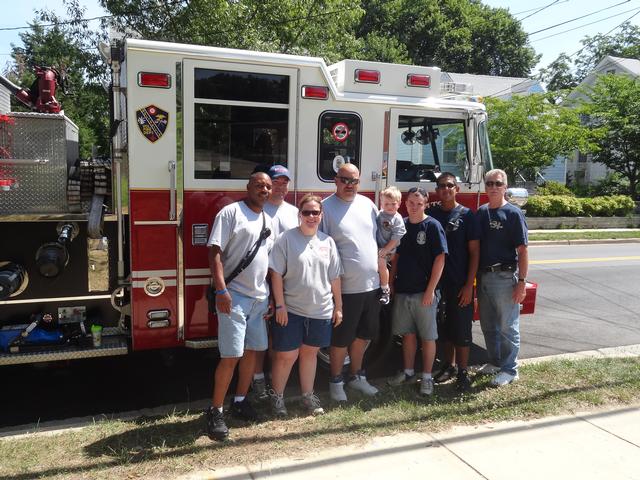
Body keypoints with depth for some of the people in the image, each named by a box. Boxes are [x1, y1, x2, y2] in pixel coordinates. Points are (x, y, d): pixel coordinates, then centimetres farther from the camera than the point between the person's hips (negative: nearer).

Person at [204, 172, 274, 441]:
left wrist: (273, 296, 15)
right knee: (231, 356, -7)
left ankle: (240, 401, 30)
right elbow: (215, 252, -14)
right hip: (234, 297, -7)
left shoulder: (268, 221, 14)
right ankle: (215, 411, 7)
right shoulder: (231, 212, -8)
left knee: (252, 351, 14)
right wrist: (221, 290, -22)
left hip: (260, 298, 7)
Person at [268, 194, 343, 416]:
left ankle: (307, 396, 30)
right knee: (286, 356, 4)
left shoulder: (327, 241, 5)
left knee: (310, 353, 16)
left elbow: (334, 277, 9)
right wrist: (280, 305, -12)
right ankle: (277, 397, 22)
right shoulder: (286, 238, -7)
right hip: (291, 310, -3)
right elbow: (276, 274, -9)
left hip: (320, 311, 4)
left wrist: (338, 306, 9)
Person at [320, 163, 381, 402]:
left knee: (363, 335, 18)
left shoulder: (367, 204, 8)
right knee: (341, 339, 6)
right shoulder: (326, 207, -9)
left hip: (371, 284, 6)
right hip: (345, 288, -6)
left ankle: (356, 376, 36)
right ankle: (336, 381, 24)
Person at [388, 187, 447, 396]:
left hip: (424, 292, -5)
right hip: (402, 290, 5)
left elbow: (440, 259, -12)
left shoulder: (432, 226, -8)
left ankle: (427, 377, 16)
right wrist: (391, 283, 10)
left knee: (427, 336, 5)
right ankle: (408, 372, 27)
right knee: (408, 333, 14)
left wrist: (431, 290, -15)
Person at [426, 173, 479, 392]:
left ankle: (462, 373, 14)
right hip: (438, 282, 3)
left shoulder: (466, 215, -4)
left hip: (460, 283, -3)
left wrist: (469, 284, -11)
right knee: (444, 328, 13)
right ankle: (449, 365, 29)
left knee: (461, 330, 3)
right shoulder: (431, 214, 5)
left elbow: (474, 251, -6)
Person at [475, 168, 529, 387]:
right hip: (483, 276, 6)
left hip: (505, 277, -6)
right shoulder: (481, 212, 9)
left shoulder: (513, 213, -8)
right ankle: (495, 362, 33)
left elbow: (522, 250, -11)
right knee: (488, 325, 17)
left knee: (507, 326, 3)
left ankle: (510, 369, 15)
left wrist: (522, 282, -15)